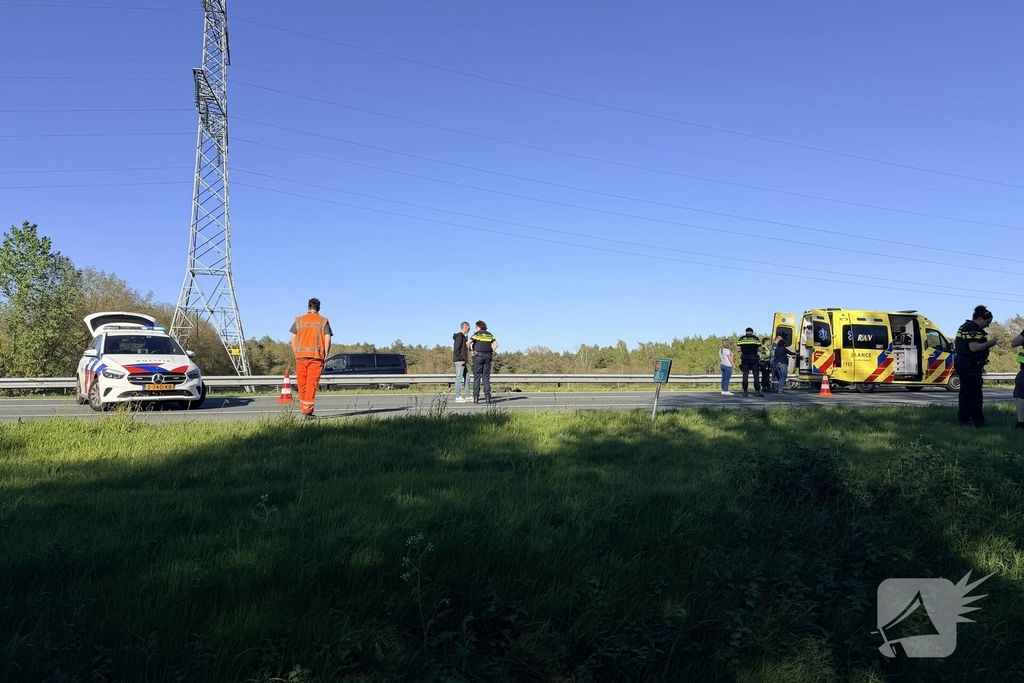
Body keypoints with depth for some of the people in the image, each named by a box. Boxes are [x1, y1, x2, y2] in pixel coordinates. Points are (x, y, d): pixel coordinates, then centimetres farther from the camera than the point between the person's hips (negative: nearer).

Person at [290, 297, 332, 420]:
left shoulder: (298, 320, 9)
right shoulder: (324, 321, 5)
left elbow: (293, 339, 5)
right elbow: (327, 339, -3)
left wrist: (296, 354, 13)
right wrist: (325, 355, 3)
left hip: (301, 356, 2)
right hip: (316, 356, -2)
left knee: (302, 384, 12)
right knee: (311, 384, -1)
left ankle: (304, 408, 20)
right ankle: (307, 412, -4)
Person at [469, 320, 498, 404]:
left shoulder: (477, 334, -3)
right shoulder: (489, 335, 11)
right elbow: (496, 344, 4)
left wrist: (471, 351, -4)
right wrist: (492, 352, 6)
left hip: (478, 356, -4)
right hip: (488, 356, 4)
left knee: (477, 377, 0)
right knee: (486, 378, 6)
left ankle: (476, 397, -5)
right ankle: (487, 396, 0)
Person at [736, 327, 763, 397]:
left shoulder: (741, 339, 7)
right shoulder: (755, 338, 2)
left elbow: (739, 349, 2)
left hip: (745, 358, 2)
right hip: (753, 358, -2)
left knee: (745, 375, 4)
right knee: (756, 375, 4)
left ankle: (745, 392, 2)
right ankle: (757, 391, 1)